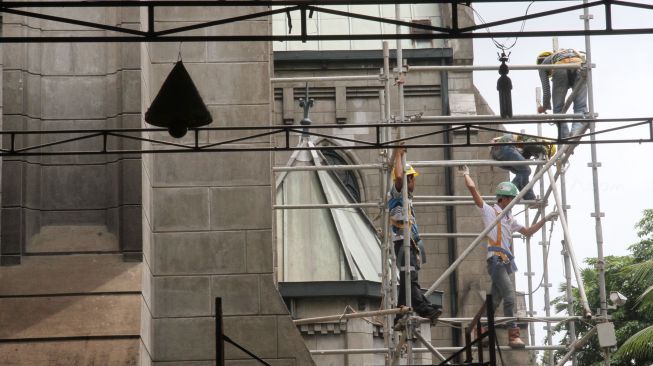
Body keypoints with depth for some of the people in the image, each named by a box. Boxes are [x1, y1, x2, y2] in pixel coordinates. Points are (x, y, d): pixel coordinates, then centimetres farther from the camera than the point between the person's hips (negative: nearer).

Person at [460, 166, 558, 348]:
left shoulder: (509, 218, 24)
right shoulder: (489, 211, 1)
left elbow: (528, 232, 33)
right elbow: (472, 188, -7)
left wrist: (545, 220, 27)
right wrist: (465, 174, 7)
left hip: (507, 261, 8)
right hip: (496, 260, -8)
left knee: (495, 300, 10)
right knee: (510, 296, -18)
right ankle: (513, 336, -21)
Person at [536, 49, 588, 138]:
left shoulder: (543, 64, 32)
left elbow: (546, 90, 27)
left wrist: (545, 107, 45)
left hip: (561, 68, -3)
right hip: (580, 65, 3)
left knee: (558, 109, 11)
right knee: (580, 107, 3)